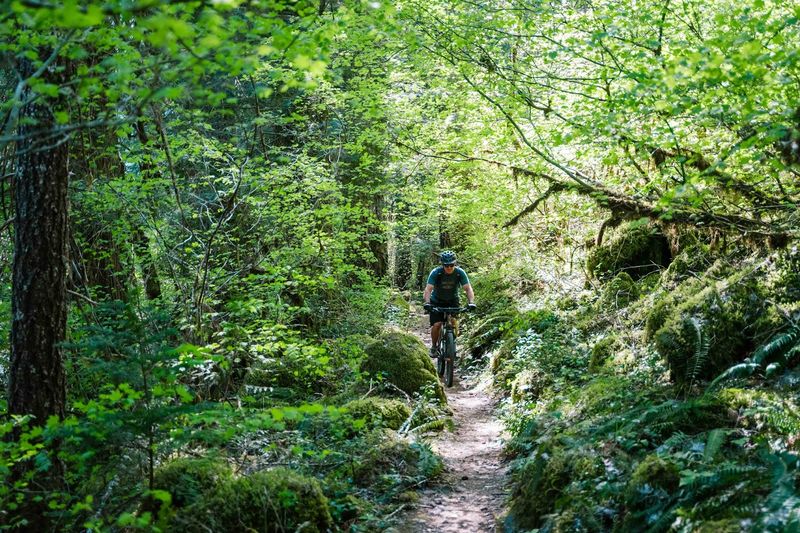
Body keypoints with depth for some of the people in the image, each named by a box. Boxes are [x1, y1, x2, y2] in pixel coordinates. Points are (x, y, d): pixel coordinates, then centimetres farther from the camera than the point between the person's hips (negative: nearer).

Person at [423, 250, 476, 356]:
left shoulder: (460, 272, -20)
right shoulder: (435, 272, -24)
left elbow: (468, 288, -26)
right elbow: (428, 289, -32)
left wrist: (471, 302, -43)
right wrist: (427, 303, -49)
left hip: (452, 301, 1)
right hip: (437, 301, -1)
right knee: (437, 324, -16)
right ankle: (434, 346, 7)